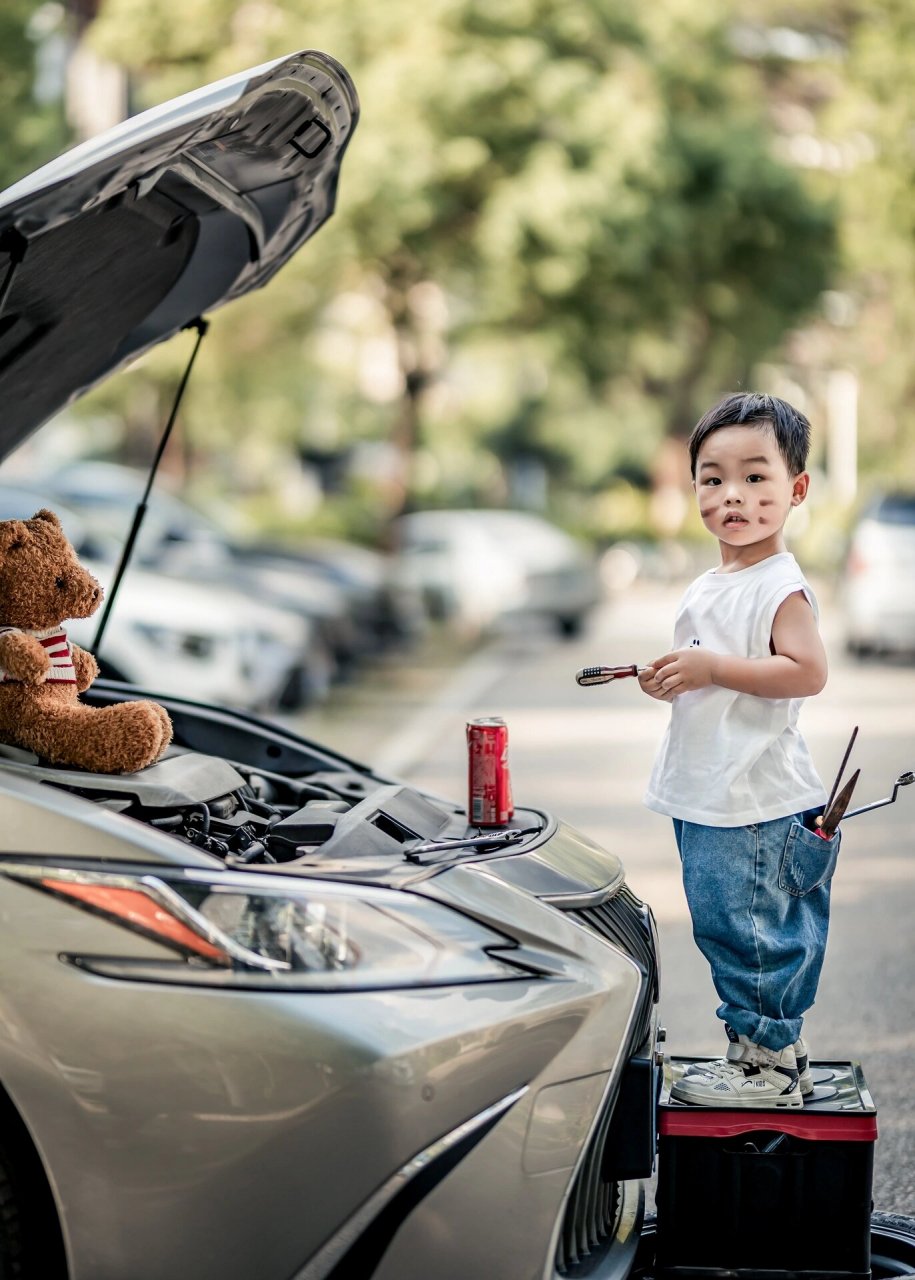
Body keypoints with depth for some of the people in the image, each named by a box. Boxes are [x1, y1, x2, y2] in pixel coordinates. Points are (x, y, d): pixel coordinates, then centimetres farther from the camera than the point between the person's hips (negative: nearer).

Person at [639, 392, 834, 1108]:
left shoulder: (780, 585, -14)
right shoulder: (710, 589, 15)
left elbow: (807, 672, -25)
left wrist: (713, 667, -23)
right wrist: (671, 683, 7)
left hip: (757, 805, -10)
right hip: (708, 801, 10)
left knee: (747, 934, -5)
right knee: (735, 935, 15)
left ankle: (769, 1064, 5)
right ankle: (768, 1052, 25)